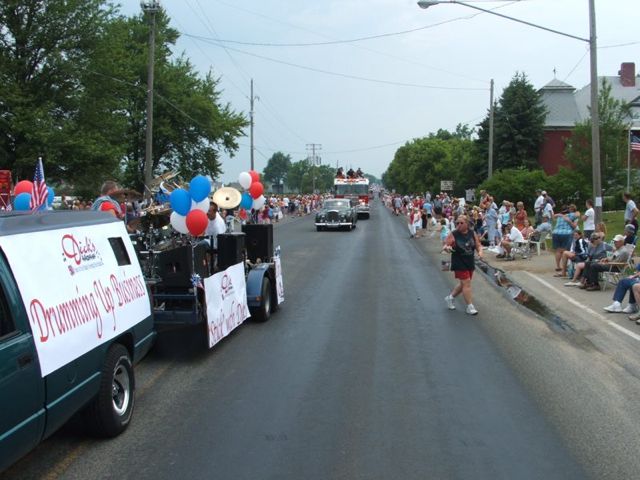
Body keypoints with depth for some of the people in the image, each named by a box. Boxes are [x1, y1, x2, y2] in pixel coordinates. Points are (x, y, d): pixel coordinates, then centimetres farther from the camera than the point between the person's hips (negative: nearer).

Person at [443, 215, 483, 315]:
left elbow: (478, 245, 9)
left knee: (463, 284, 16)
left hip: (470, 263, 6)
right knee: (466, 283, -9)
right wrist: (447, 248, -31)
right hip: (459, 264, -6)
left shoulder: (472, 233, 1)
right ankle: (470, 307, 1)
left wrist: (480, 251, -12)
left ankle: (450, 297, 37)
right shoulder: (453, 234, -11)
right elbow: (445, 245, -7)